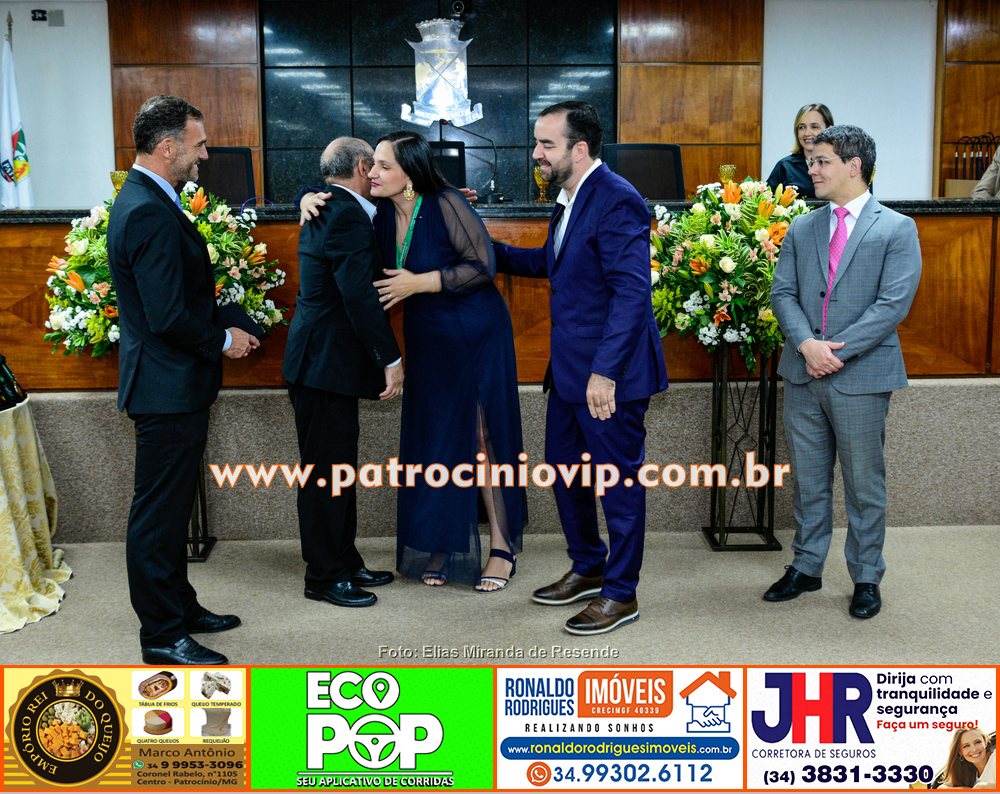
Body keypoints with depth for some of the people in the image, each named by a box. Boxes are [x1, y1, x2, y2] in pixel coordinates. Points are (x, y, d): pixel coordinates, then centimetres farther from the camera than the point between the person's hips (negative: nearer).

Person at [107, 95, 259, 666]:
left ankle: (180, 607, 33)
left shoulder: (146, 201, 13)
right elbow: (168, 316, -25)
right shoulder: (151, 213, -21)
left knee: (171, 508, 19)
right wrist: (223, 340, -10)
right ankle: (163, 637, 11)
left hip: (174, 387, 11)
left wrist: (222, 330, 8)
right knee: (159, 513, 0)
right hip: (169, 389, -11)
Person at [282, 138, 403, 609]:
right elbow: (361, 296, -24)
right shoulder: (347, 216, -17)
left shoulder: (326, 210, 15)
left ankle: (344, 562, 27)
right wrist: (391, 360, -21)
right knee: (327, 471, -1)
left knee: (339, 466, 16)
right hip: (327, 363, -11)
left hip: (323, 360, 11)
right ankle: (324, 577, 9)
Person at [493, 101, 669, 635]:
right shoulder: (569, 198, 12)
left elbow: (632, 292, -24)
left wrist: (605, 371, -28)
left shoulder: (617, 201, -18)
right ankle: (588, 569, 36)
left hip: (608, 374, -10)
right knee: (564, 467, 19)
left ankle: (620, 594, 17)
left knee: (618, 480, 3)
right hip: (569, 370, 10)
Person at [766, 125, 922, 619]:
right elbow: (782, 292, 5)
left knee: (864, 484, 6)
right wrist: (806, 343, -13)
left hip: (861, 377, -4)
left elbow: (894, 303, -11)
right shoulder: (801, 229, 11)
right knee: (808, 480, 13)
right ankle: (806, 568, 26)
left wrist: (837, 350, -17)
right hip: (803, 375, 4)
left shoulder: (897, 229, -2)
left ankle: (866, 578, 20)